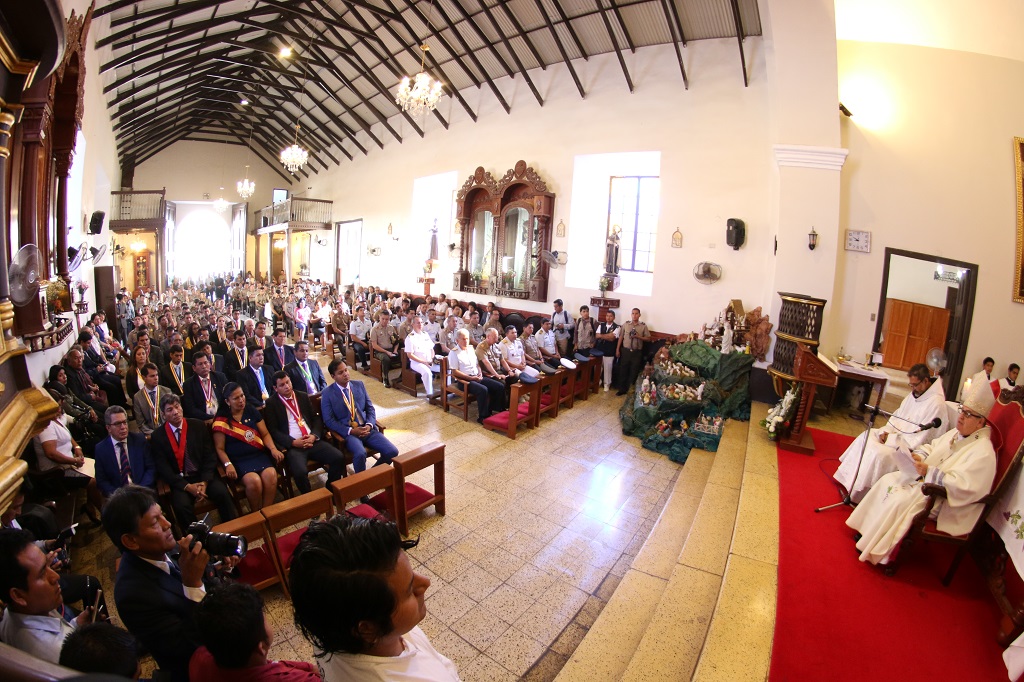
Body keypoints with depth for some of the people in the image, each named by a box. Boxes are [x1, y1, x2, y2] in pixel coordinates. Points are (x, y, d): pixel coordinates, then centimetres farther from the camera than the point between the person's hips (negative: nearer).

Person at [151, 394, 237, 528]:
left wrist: (204, 482, -12)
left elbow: (210, 456, 2)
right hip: (179, 481, 0)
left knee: (222, 493, -26)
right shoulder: (157, 436, 1)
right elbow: (163, 468, -3)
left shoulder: (198, 426, 4)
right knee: (182, 505, -29)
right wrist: (187, 486, -15)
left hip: (204, 476, 1)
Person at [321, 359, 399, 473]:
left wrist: (369, 425, -8)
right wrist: (351, 431, -15)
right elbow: (329, 420, -5)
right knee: (360, 454, -35)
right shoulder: (328, 393, -1)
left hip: (367, 429, 4)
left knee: (392, 452, -15)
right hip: (347, 432, -4)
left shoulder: (359, 385, 10)